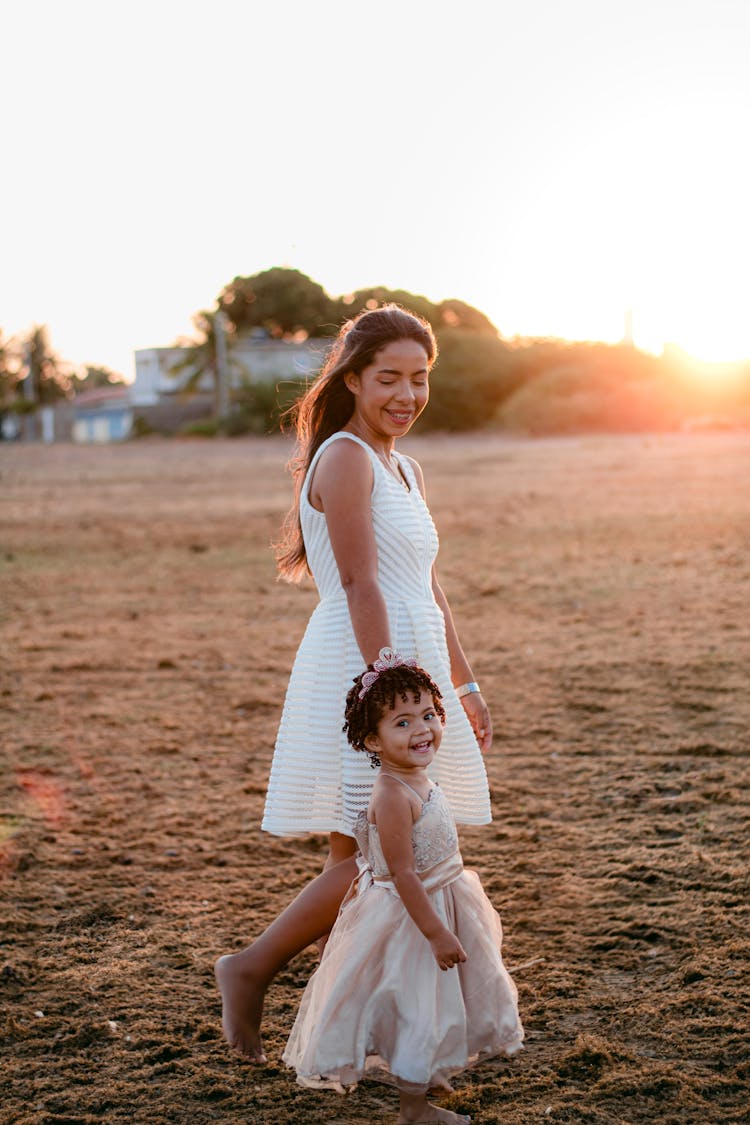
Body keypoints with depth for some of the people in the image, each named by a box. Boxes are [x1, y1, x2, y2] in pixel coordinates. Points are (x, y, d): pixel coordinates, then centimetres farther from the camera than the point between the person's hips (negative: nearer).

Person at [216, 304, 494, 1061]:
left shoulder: (406, 471, 19)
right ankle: (251, 969, 6)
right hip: (358, 672, -9)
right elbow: (360, 583, -17)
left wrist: (464, 686, 20)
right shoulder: (344, 458, -9)